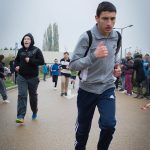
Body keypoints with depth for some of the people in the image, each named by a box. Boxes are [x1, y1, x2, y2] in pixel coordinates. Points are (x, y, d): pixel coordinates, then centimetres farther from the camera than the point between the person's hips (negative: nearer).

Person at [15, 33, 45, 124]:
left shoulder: (36, 50, -5)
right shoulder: (20, 50, 6)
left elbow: (42, 61, -12)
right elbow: (17, 60, 21)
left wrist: (30, 60, -20)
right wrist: (16, 66, 0)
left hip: (33, 77, -2)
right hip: (22, 77, 2)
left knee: (33, 95, 13)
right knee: (22, 95, -11)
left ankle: (34, 112, 35)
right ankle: (21, 116, -12)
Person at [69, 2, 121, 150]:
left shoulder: (116, 36, -1)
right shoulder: (86, 37, -17)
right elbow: (73, 65, -19)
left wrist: (116, 66, 0)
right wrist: (93, 56, -33)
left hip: (107, 88, 3)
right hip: (87, 89, -2)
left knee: (109, 125, -12)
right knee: (83, 128, 12)